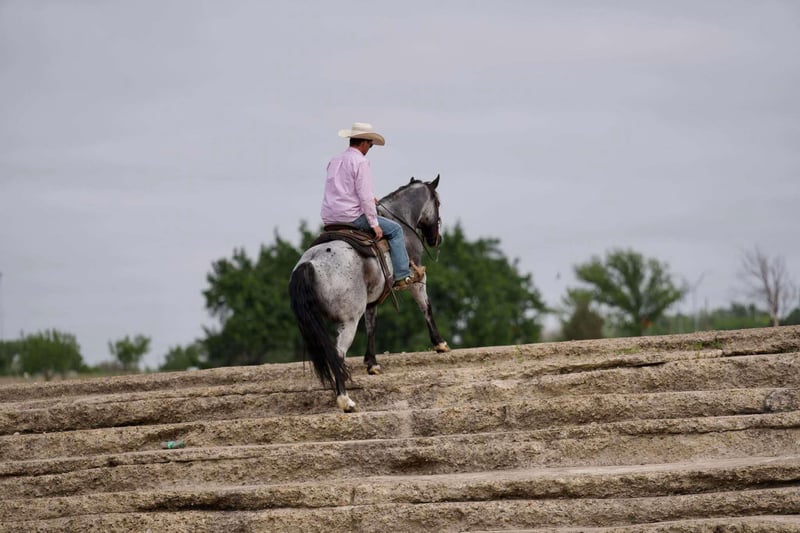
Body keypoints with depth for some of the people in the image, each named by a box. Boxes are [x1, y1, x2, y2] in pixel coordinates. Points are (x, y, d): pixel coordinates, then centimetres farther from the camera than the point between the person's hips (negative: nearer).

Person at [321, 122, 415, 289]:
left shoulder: (334, 161, 14)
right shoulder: (360, 162, -11)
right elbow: (365, 196, -16)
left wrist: (369, 198, 22)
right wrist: (374, 223, -11)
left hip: (329, 219, 8)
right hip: (351, 217, -8)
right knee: (395, 230, 4)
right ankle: (402, 276, 0)